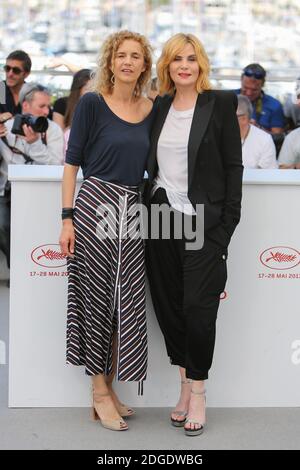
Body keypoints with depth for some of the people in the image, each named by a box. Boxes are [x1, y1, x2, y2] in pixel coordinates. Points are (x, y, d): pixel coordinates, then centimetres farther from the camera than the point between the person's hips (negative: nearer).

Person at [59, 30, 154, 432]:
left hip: (133, 212, 5)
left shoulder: (151, 111, 9)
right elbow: (72, 162, -4)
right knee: (96, 298, 2)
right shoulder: (92, 104, -4)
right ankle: (99, 391, 13)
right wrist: (67, 219, -11)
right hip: (95, 206, -4)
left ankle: (108, 388, 18)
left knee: (127, 303, 5)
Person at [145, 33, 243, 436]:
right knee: (168, 305, 6)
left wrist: (228, 224, -8)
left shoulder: (221, 103, -3)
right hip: (162, 217, 5)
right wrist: (150, 207, 8)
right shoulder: (159, 107, 10)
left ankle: (198, 393, 8)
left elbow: (234, 166, -3)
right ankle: (185, 386, 19)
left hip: (204, 221, -4)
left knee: (198, 308, -6)